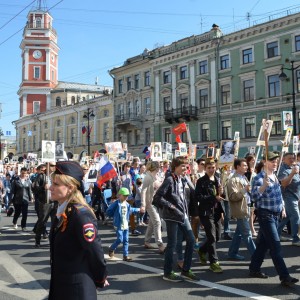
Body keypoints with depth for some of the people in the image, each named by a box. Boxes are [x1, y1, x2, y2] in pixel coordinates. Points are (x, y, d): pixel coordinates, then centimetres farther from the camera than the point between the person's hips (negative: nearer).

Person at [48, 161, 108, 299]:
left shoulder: (80, 214, -23)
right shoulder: (61, 211, 4)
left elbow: (95, 251, -19)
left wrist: (100, 279, -6)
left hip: (77, 288, -8)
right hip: (58, 285, 8)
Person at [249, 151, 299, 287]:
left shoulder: (275, 177, 11)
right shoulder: (259, 178, -15)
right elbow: (254, 196, -24)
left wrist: (283, 208, 21)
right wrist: (264, 185, -37)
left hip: (275, 215, 8)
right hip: (265, 215, -8)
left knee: (264, 243, 14)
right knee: (275, 246, -8)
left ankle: (254, 269, 24)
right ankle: (284, 277, -5)